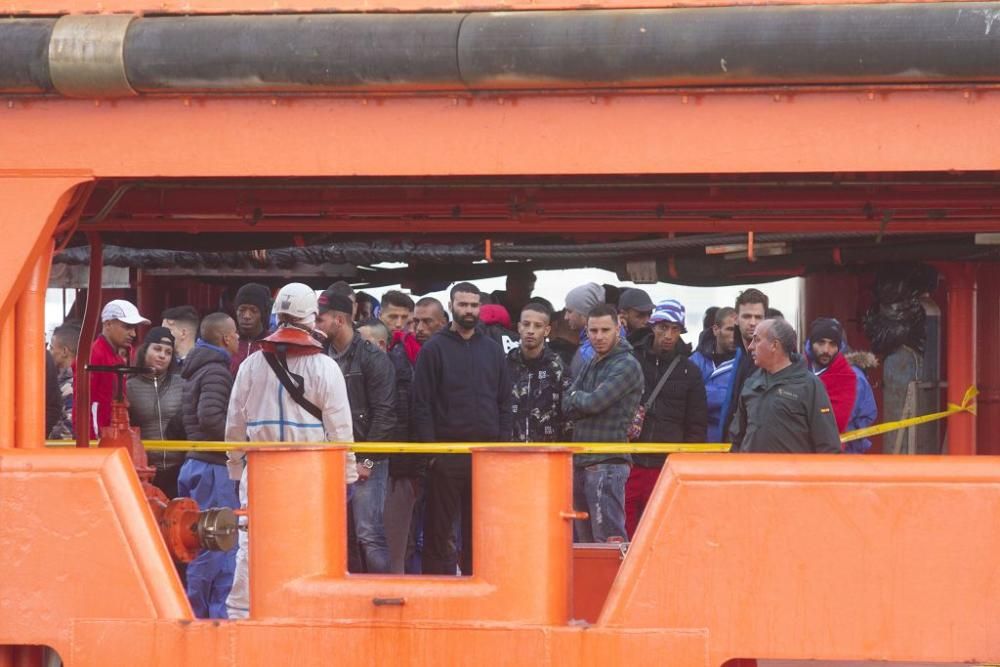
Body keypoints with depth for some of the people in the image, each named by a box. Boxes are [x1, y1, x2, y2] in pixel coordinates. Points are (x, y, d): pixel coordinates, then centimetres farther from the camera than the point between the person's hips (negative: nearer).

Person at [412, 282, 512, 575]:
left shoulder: (493, 351, 13)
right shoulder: (434, 349, 1)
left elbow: (505, 404, 13)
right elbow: (422, 404, -3)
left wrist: (503, 447, 4)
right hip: (446, 452, -3)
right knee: (440, 530, -1)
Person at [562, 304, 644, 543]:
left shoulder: (626, 366, -7)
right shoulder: (589, 365, 18)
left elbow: (593, 403, -16)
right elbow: (567, 407, 7)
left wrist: (577, 397, 4)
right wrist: (585, 400, -10)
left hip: (608, 463, -8)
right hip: (580, 461, 8)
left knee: (608, 538, -11)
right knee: (583, 539, 12)